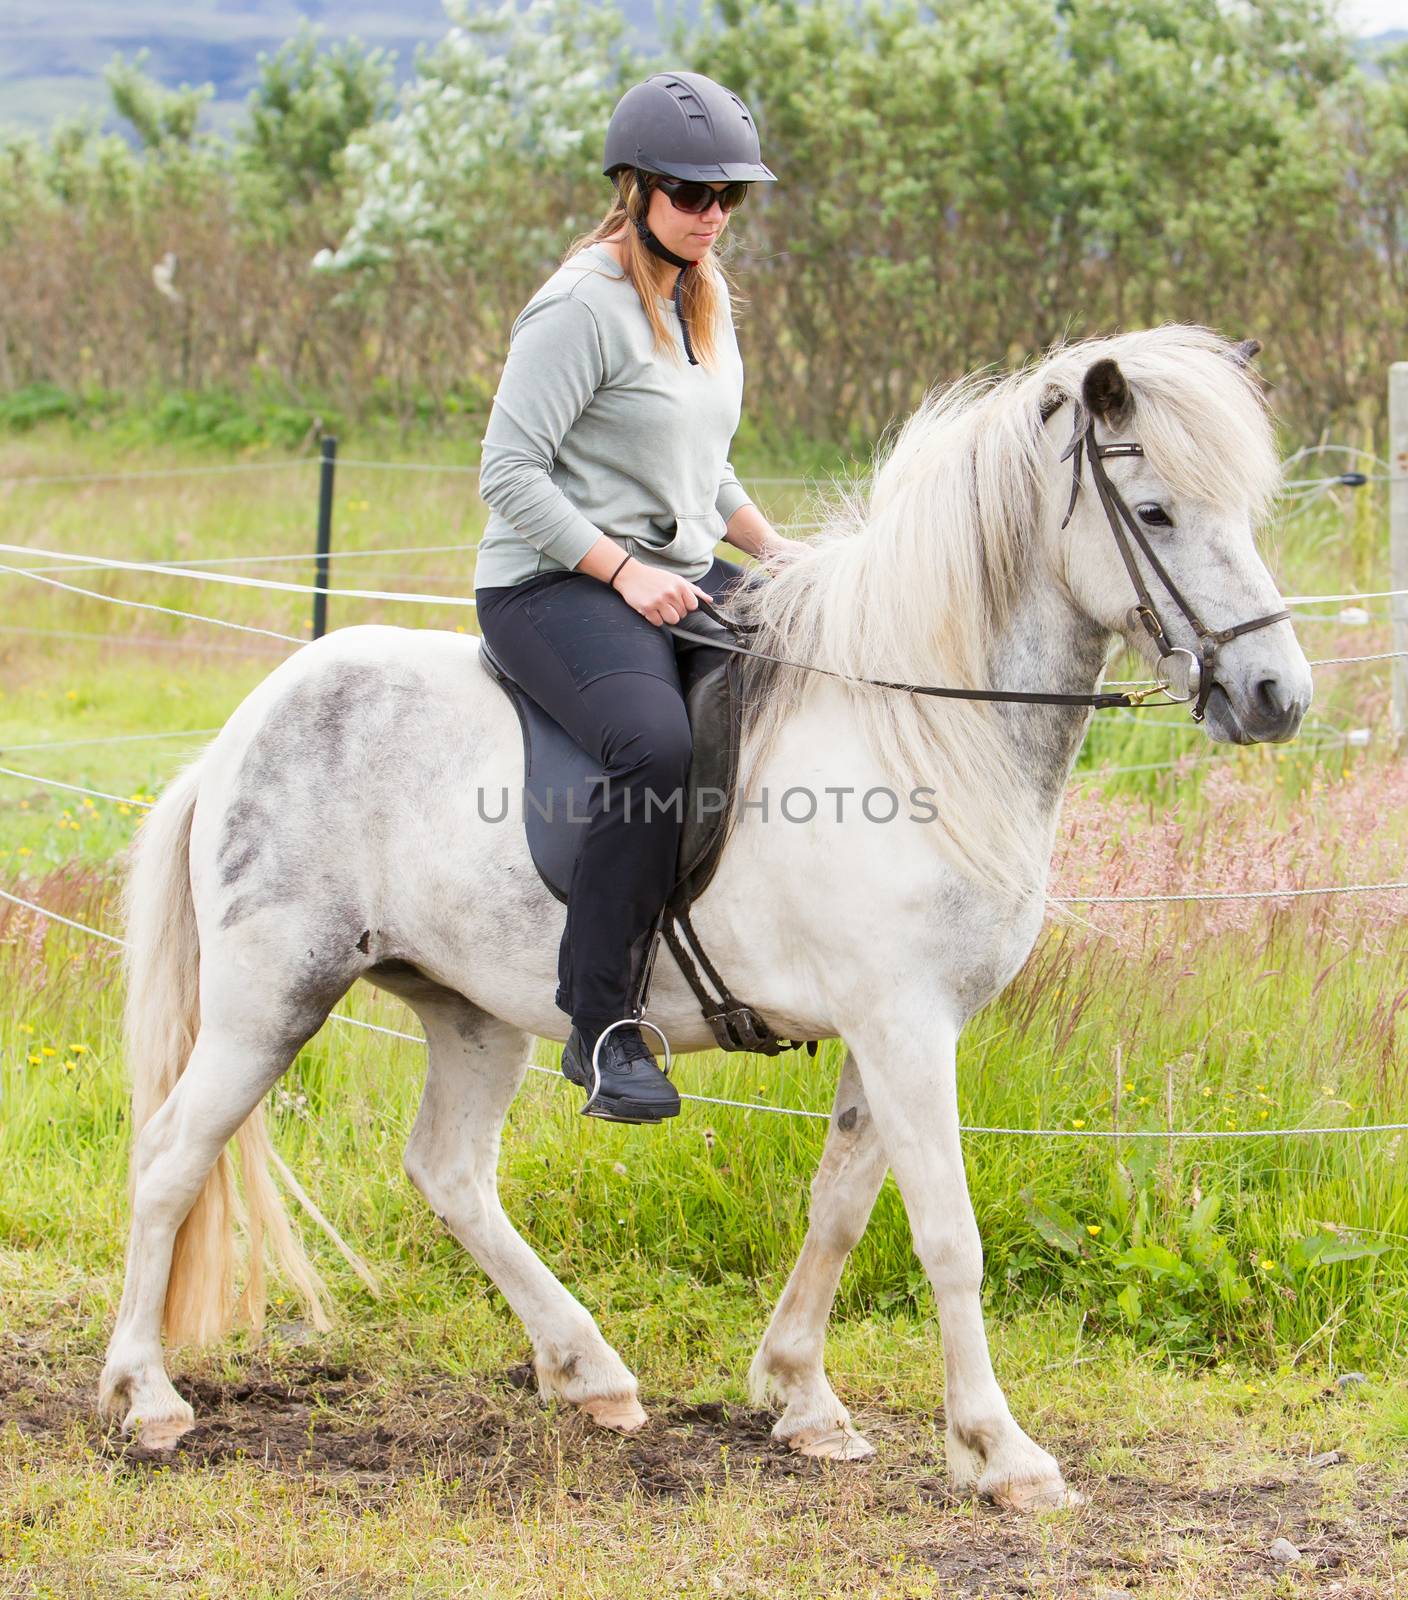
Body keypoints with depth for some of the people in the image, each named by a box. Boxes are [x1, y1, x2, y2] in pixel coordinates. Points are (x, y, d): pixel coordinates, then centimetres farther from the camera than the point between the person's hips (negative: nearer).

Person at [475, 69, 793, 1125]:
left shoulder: (707, 300, 14)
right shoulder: (583, 307, -13)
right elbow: (510, 471, -16)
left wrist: (770, 546, 10)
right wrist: (624, 570, -20)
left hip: (681, 579, 9)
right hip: (553, 587, -9)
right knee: (654, 743, -35)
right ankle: (600, 1027, -27)